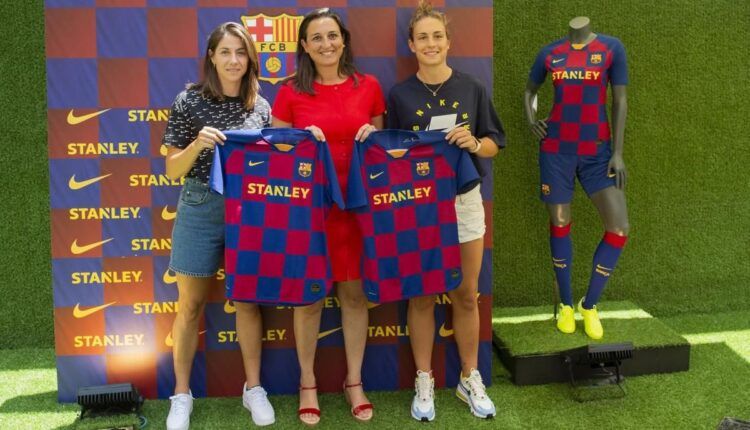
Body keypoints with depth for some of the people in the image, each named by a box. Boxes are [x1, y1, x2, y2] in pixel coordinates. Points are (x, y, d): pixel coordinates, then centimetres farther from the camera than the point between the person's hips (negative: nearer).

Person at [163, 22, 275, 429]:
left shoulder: (260, 106, 5)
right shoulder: (189, 101, -5)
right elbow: (172, 170, -5)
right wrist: (198, 144, -22)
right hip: (200, 209, -2)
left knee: (248, 300, 9)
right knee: (191, 304, 6)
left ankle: (253, 387, 23)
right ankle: (182, 394, 20)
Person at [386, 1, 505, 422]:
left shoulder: (472, 88, 2)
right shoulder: (399, 95, 0)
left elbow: (495, 143, 5)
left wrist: (474, 143, -15)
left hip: (464, 199, 1)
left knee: (466, 296, 9)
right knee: (421, 297, 6)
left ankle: (470, 379, 25)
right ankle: (424, 382, 21)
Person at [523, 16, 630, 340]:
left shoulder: (612, 48, -3)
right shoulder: (550, 53, 4)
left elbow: (620, 101, -3)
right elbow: (529, 90, 21)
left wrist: (617, 152, -8)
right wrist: (530, 119, 1)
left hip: (597, 152, -1)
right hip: (556, 151, 1)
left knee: (619, 228, -10)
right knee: (560, 224, 6)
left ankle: (589, 304, 10)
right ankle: (565, 304, 24)